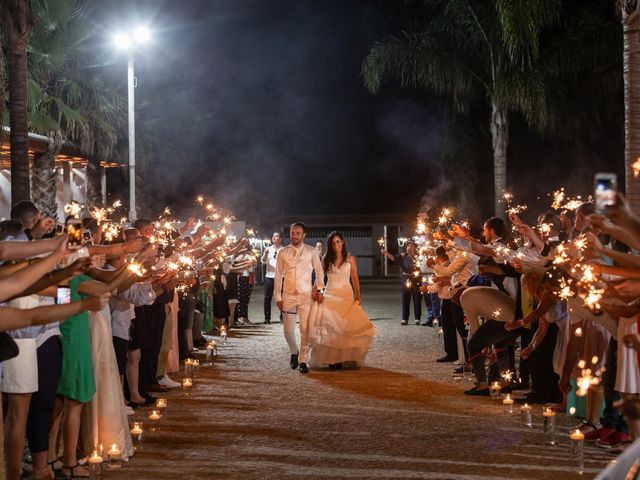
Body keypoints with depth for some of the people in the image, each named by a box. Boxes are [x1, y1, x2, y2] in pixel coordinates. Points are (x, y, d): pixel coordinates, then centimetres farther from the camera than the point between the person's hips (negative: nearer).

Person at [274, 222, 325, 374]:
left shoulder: (311, 251, 3)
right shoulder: (283, 253, 5)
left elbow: (319, 271, 9)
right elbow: (278, 275, 6)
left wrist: (319, 289, -3)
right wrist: (278, 297, 3)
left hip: (306, 295, -1)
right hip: (288, 296, 1)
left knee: (306, 330, -6)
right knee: (288, 330, 2)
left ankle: (303, 360, 6)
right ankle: (294, 353, 30)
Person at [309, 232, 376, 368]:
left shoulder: (350, 258, 4)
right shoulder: (326, 259, 6)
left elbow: (355, 278, 5)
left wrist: (357, 297, 0)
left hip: (346, 295, -1)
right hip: (330, 294, 1)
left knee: (344, 326, -8)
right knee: (329, 327, -10)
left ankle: (341, 357, -3)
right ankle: (331, 358, -6)